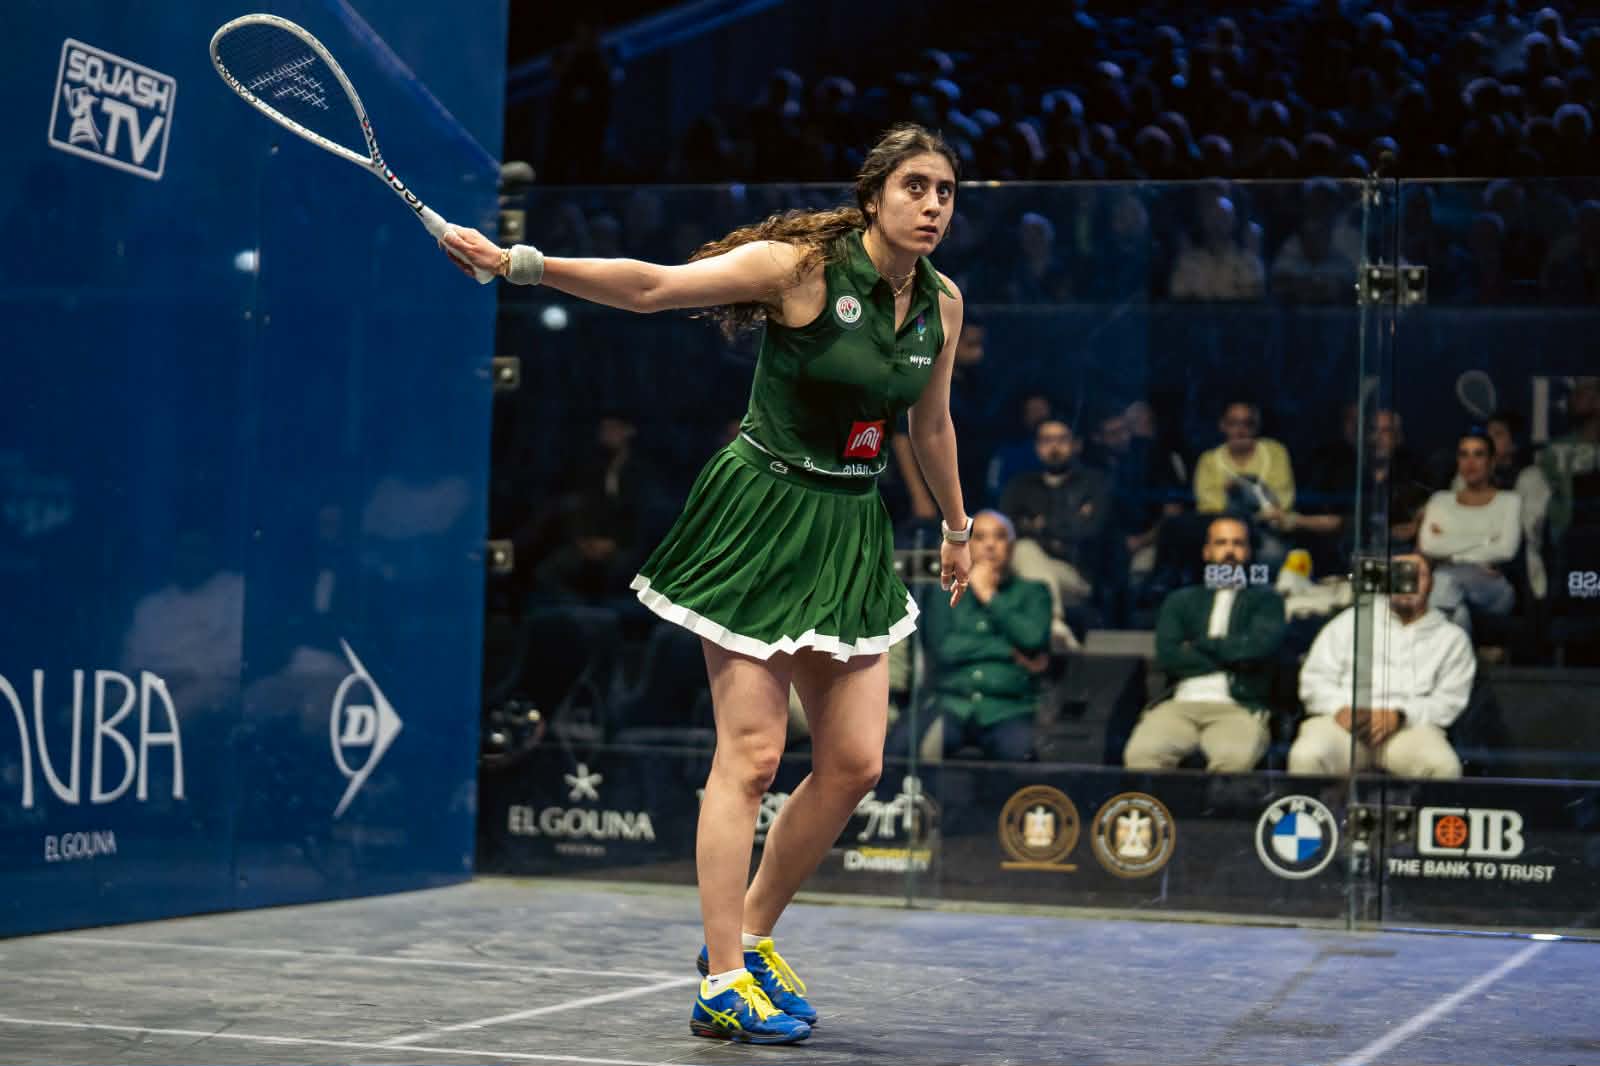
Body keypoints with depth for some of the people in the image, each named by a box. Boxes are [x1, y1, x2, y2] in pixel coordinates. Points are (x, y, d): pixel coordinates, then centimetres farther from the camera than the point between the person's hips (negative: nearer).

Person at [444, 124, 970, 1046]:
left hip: (850, 535, 6)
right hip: (764, 514, -6)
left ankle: (749, 936, 21)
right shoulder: (799, 266, -13)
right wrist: (520, 262, -23)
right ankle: (723, 985, -3)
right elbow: (649, 286, -14)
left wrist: (958, 529, 33)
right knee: (751, 755, -9)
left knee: (855, 763, 2)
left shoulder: (942, 303, 5)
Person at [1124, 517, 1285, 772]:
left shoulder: (1263, 599, 19)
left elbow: (1261, 646, -2)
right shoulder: (1181, 601, 23)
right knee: (1141, 753, -32)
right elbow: (1167, 656, 5)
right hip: (1181, 704, 2)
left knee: (1235, 758, -38)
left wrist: (1199, 646, 5)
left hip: (1238, 706, -2)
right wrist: (1232, 659, 1)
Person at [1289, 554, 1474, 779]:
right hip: (1345, 720, 0)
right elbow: (1315, 678, 14)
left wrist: (1399, 715, -12)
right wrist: (1340, 708, -8)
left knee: (1443, 766, -35)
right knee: (1307, 756, -34)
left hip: (1411, 725, 0)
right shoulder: (1351, 620, 21)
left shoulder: (1451, 637, 20)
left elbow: (1450, 701, 7)